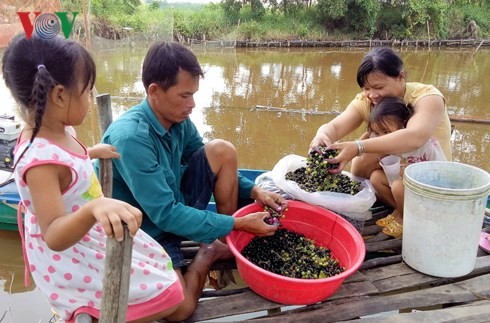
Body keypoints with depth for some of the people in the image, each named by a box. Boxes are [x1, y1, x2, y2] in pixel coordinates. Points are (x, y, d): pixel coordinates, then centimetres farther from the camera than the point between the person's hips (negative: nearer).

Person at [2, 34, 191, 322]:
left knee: (166, 279, 21)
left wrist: (92, 153, 23)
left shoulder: (53, 134, -4)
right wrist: (94, 208, -55)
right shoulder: (40, 159, -33)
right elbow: (55, 237, -38)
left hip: (92, 240, 10)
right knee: (173, 299, -2)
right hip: (70, 263, -9)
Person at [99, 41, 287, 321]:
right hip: (148, 231, -6)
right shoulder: (130, 138, -30)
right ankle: (211, 251, 6)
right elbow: (165, 216, -29)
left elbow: (217, 166, 7)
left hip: (175, 205, 7)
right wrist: (237, 224, -26)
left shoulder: (178, 118, -7)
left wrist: (254, 191, -9)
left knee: (222, 151, -10)